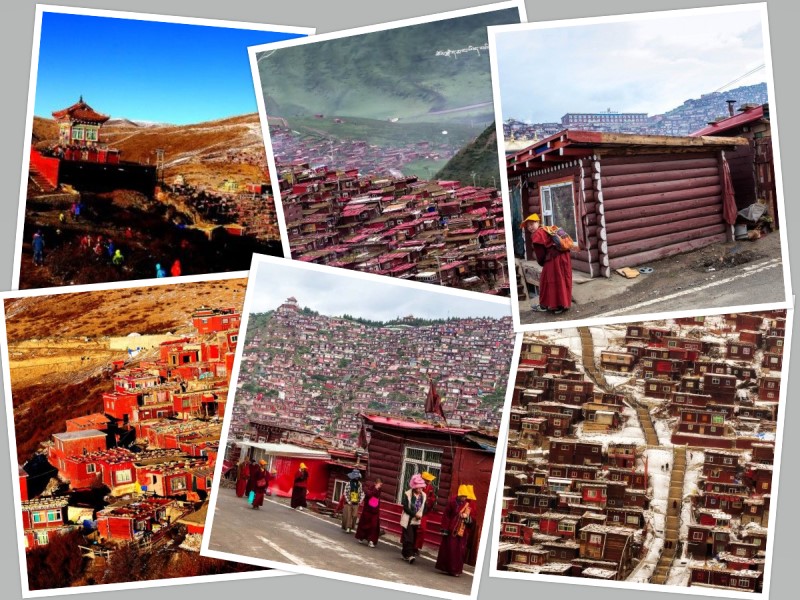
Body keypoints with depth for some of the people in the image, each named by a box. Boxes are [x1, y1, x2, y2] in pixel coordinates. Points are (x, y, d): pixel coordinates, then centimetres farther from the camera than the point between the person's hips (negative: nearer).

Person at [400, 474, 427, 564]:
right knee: (408, 538, -11)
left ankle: (405, 554, 20)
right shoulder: (407, 494, -9)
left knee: (413, 538, 8)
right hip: (408, 520, -4)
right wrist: (415, 514, -19)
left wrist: (420, 516, -14)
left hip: (417, 520, 5)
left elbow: (424, 508, 4)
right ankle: (409, 555, -13)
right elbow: (405, 507, -12)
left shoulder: (423, 495, 2)